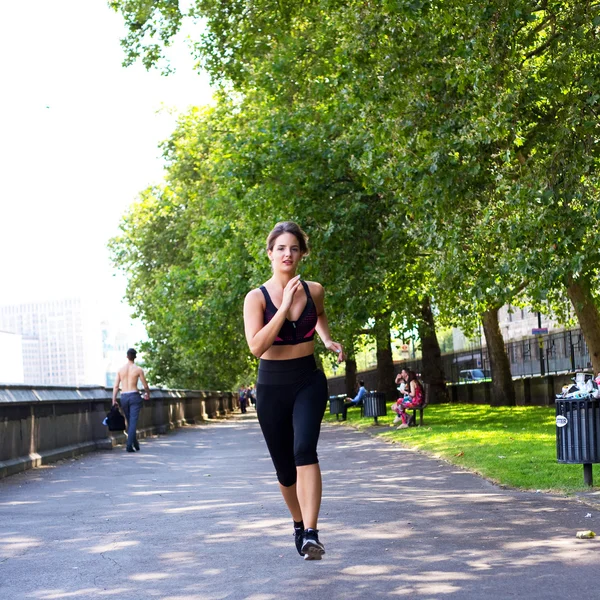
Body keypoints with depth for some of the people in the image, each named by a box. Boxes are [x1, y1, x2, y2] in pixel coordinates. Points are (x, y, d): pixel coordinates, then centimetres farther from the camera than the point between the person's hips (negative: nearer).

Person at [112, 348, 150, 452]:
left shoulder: (121, 369, 5)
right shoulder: (138, 370, -4)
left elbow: (116, 386, 3)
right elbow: (145, 386, 2)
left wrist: (114, 400, 5)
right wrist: (147, 394, 22)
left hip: (124, 397, 4)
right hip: (134, 396, -4)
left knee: (129, 421, 16)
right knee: (133, 421, -5)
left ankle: (135, 444, 25)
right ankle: (129, 445, -15)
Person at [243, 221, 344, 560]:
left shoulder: (314, 291, 1)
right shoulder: (257, 297, -8)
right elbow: (256, 346, -23)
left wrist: (328, 340, 9)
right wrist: (285, 306, -25)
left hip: (309, 382, 0)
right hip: (272, 386, 0)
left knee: (305, 450, -24)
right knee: (284, 466, 9)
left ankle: (311, 535, -31)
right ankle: (299, 524, 37)